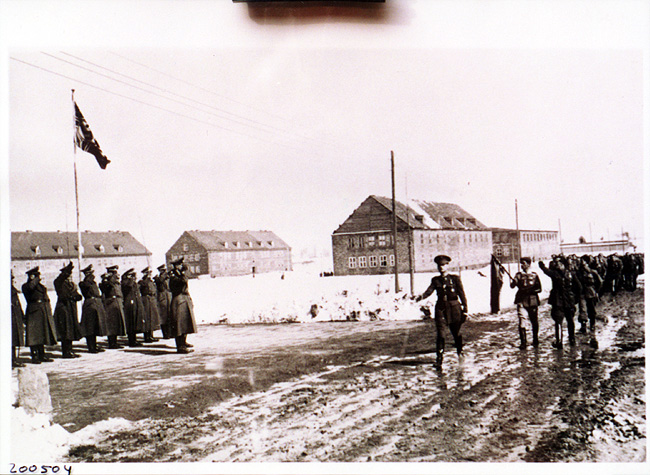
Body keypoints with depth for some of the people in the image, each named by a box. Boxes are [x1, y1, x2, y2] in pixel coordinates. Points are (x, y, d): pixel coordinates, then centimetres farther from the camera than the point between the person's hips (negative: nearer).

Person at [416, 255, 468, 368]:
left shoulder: (455, 278, 1)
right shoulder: (435, 280, 8)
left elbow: (462, 294, 1)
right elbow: (429, 290, -7)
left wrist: (465, 310, -3)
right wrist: (421, 297, -29)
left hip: (454, 308, -1)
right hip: (441, 308, 1)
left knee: (456, 333, 10)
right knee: (439, 334, -7)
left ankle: (460, 352, 36)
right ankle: (439, 359, -5)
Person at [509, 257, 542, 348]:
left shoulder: (534, 275, 4)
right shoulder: (519, 275, 8)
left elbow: (539, 289, 1)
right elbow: (512, 286, -3)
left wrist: (530, 291, -14)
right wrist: (512, 281, -24)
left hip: (532, 301, -1)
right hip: (521, 301, 1)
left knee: (534, 322, 7)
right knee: (521, 321, -7)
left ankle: (535, 341, 24)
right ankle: (523, 342, -2)